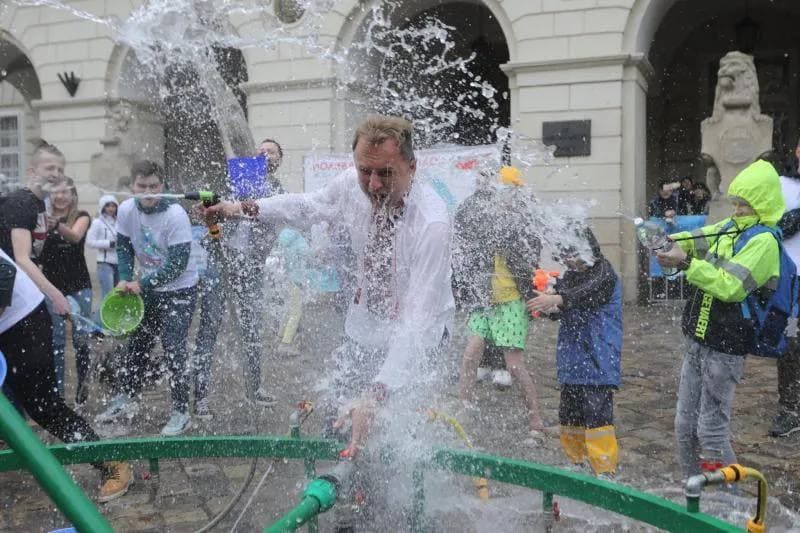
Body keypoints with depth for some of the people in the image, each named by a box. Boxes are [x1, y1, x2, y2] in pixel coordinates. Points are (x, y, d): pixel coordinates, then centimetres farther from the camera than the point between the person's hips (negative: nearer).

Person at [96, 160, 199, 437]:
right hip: (148, 288, 6)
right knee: (136, 343, 15)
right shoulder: (126, 210, -8)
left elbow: (177, 265, -24)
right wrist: (125, 279, -10)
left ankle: (181, 412, 5)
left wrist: (141, 284, -20)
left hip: (179, 290, -6)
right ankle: (125, 399, 34)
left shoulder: (175, 215, -25)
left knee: (173, 348, -9)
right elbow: (124, 247, 5)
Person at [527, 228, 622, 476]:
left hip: (597, 360, -7)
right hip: (571, 360, 8)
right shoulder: (570, 276, 14)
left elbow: (588, 293, -29)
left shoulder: (603, 272, -8)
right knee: (569, 416, 13)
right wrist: (546, 305, -12)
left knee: (597, 416, -11)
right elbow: (559, 311, 12)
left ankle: (606, 470, -4)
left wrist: (555, 299, -45)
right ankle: (576, 464, 26)